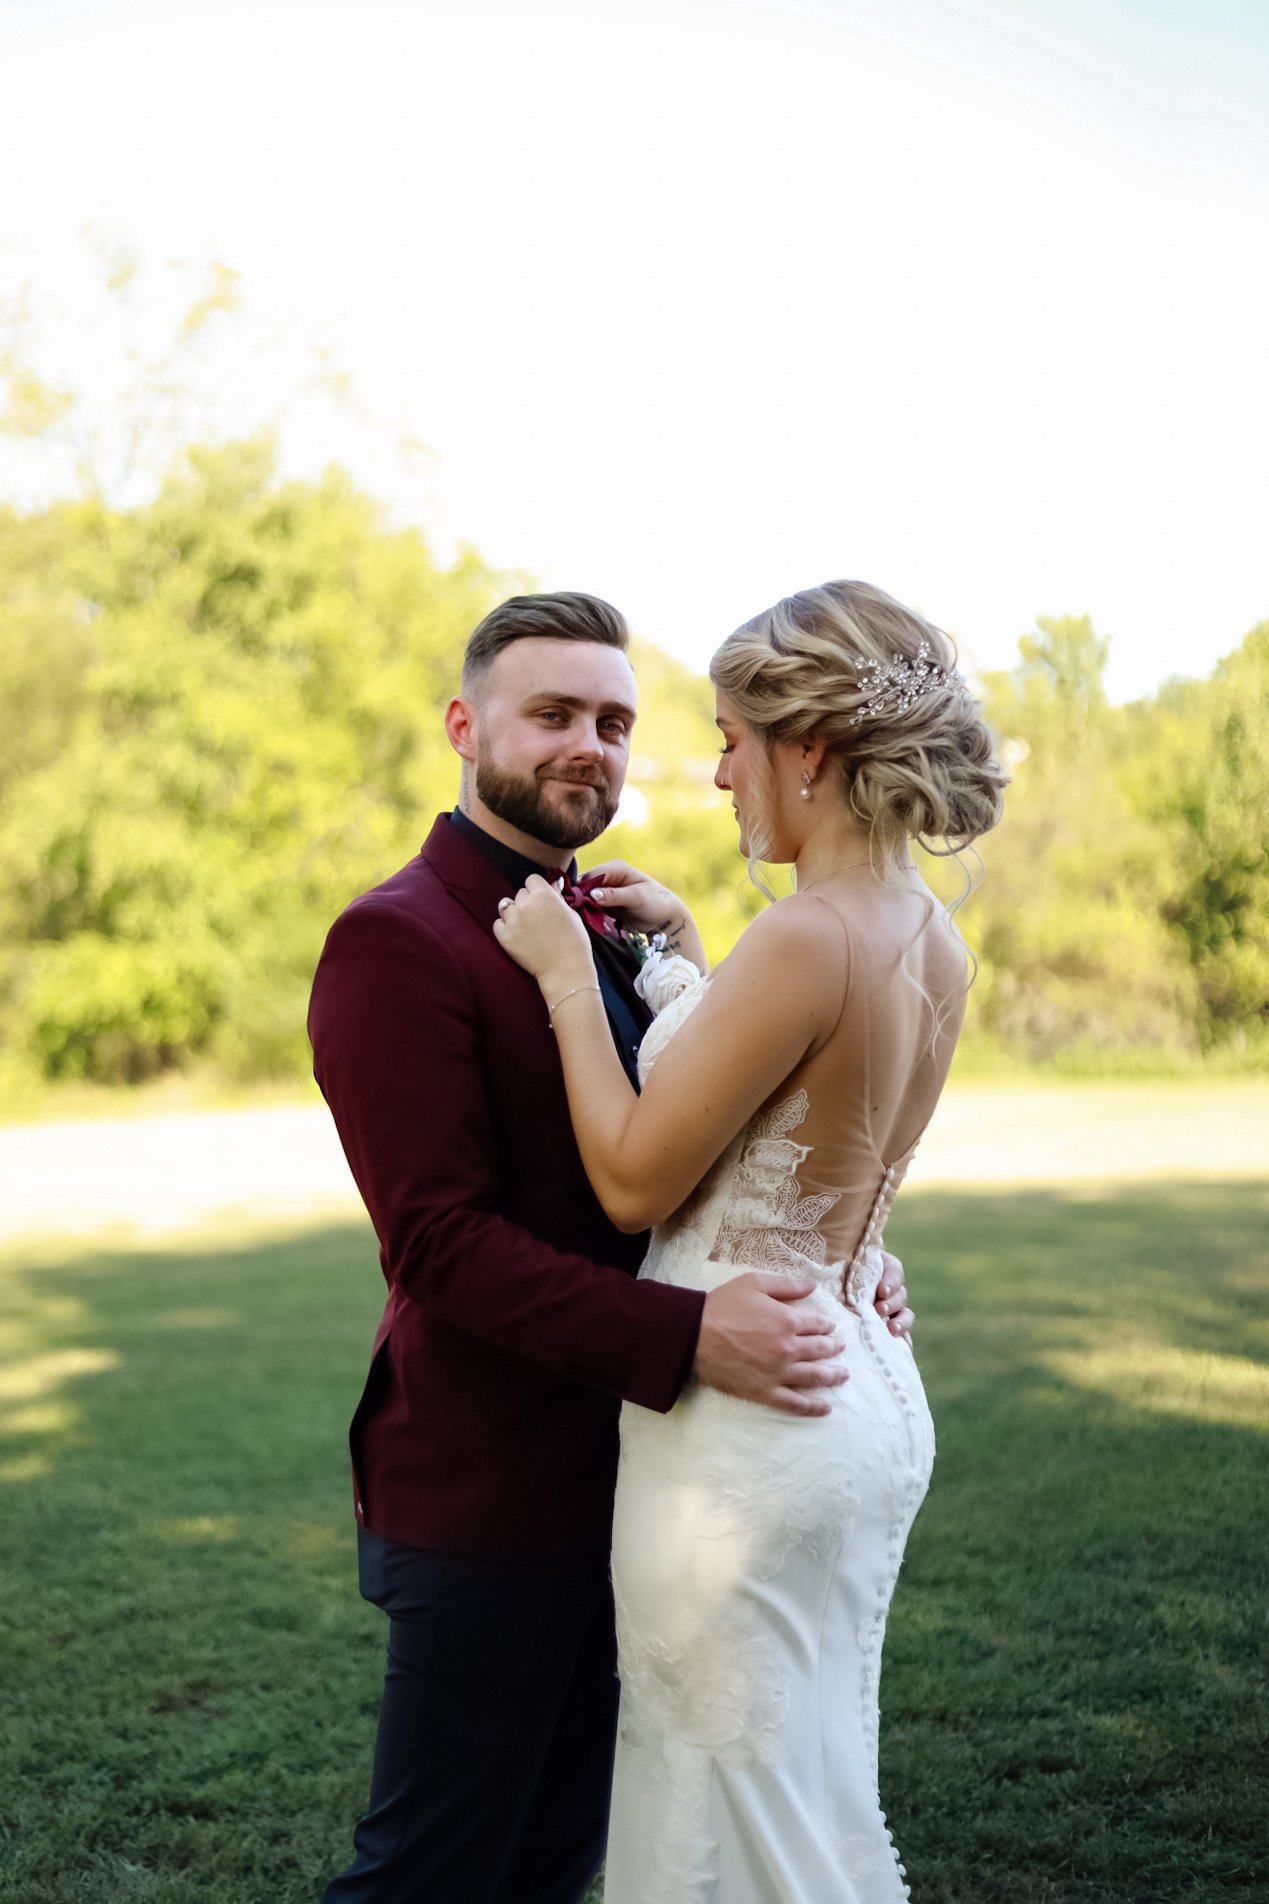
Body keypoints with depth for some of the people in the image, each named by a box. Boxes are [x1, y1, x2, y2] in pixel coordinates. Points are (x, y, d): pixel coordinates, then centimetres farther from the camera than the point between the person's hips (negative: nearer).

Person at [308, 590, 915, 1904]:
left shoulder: (598, 935, 13)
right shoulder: (397, 941, -15)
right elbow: (441, 1242, -23)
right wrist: (688, 1336, -31)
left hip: (610, 1486, 8)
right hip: (483, 1497, -8)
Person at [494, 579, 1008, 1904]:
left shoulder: (807, 937, -23)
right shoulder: (935, 941, 4)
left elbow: (635, 1181, -18)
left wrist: (567, 975, -9)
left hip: (746, 1409, -9)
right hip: (868, 1391, 9)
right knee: (822, 1793, 23)